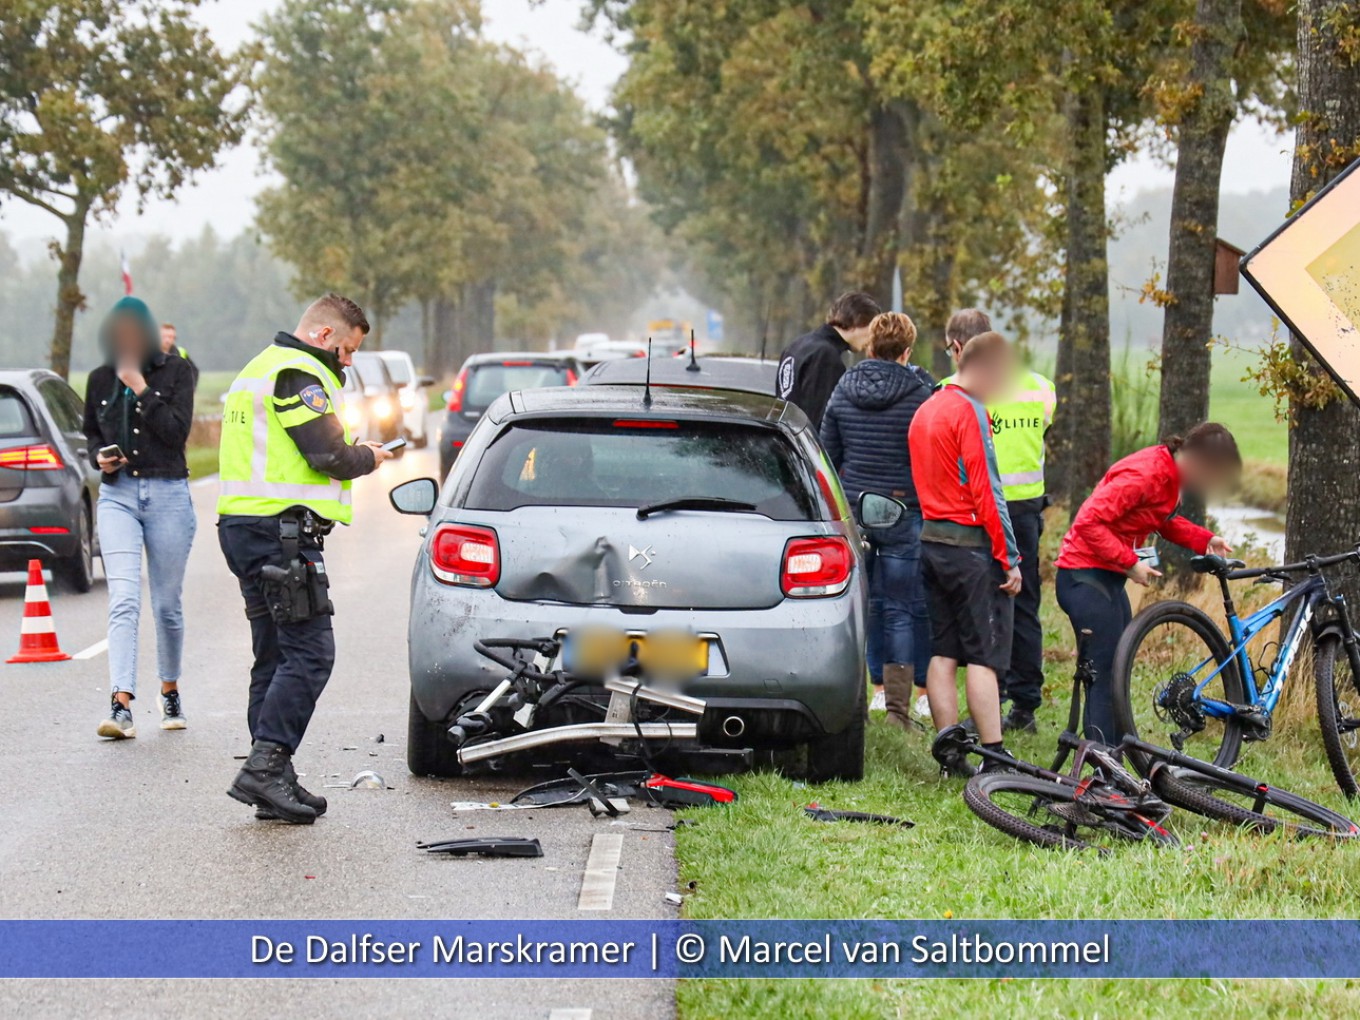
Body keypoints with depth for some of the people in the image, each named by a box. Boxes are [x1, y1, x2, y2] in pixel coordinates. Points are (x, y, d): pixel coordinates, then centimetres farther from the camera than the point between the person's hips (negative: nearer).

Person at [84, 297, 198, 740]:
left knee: (167, 604, 8)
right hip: (117, 495, 1)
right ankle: (121, 705, -22)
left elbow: (177, 431, -11)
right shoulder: (100, 379, 7)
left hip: (168, 495, -1)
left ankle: (169, 691, 30)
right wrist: (99, 455, 1)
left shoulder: (176, 372, -1)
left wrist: (140, 387, -13)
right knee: (123, 601, -14)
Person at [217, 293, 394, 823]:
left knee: (275, 656, 11)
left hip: (244, 524, 11)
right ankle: (265, 767, -18)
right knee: (309, 652, -13)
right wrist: (368, 457, 4)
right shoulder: (299, 373, -10)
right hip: (280, 529, -11)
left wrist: (350, 453, 16)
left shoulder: (260, 368, 24)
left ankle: (272, 779, 11)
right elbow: (329, 455, -17)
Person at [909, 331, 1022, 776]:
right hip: (970, 544, -9)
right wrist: (1010, 559, -14)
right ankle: (994, 757, -9)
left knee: (944, 652, 9)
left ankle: (948, 749, 10)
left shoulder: (926, 410, 14)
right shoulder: (968, 411, -14)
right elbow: (985, 491, -17)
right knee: (983, 656, -8)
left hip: (932, 539, 9)